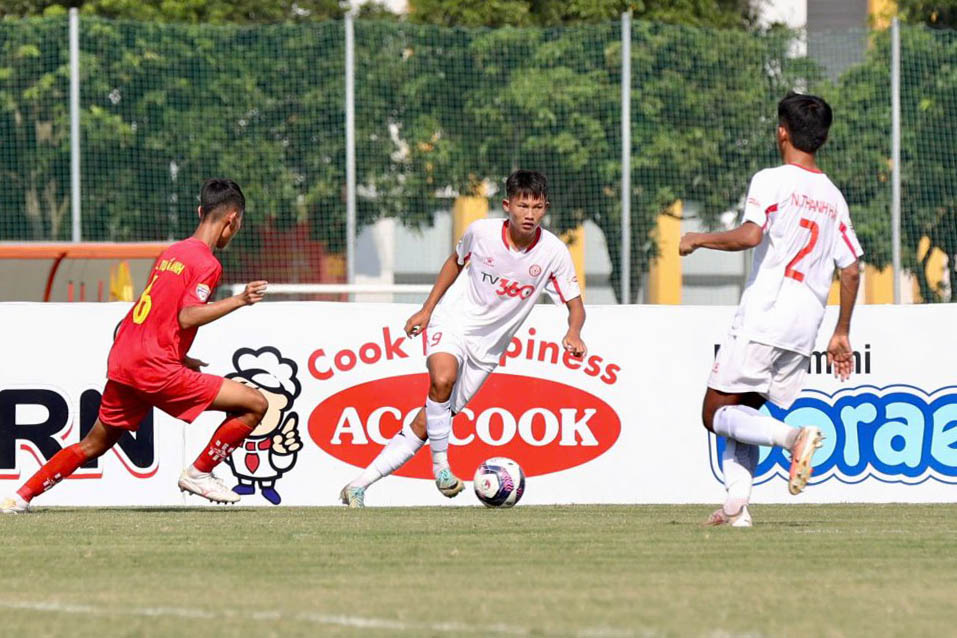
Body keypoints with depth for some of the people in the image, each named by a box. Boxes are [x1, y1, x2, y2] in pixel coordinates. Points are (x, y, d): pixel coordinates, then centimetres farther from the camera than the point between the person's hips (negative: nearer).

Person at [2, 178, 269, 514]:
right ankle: (198, 473, 1)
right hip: (155, 369, -8)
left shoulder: (170, 253, 18)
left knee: (94, 444, 24)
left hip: (122, 361, 8)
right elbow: (187, 317, -20)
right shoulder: (206, 263, -7)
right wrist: (239, 301, -20)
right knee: (254, 404, -7)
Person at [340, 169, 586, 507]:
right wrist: (427, 310, 11)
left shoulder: (553, 251, -13)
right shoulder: (481, 231, -12)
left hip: (487, 346, 2)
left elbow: (575, 305, -5)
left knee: (425, 425, -2)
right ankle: (440, 464, -18)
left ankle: (359, 486, 4)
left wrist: (573, 333, -27)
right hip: (453, 320, -2)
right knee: (442, 378, -36)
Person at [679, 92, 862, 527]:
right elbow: (851, 270, 16)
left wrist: (699, 239, -5)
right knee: (744, 415, 15)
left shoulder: (771, 181, -4)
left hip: (761, 322, -6)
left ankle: (794, 436, -24)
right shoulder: (834, 198, 15)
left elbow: (750, 235, -21)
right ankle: (736, 501, -3)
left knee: (717, 415, -1)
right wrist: (841, 335, 23)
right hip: (803, 333, 6)